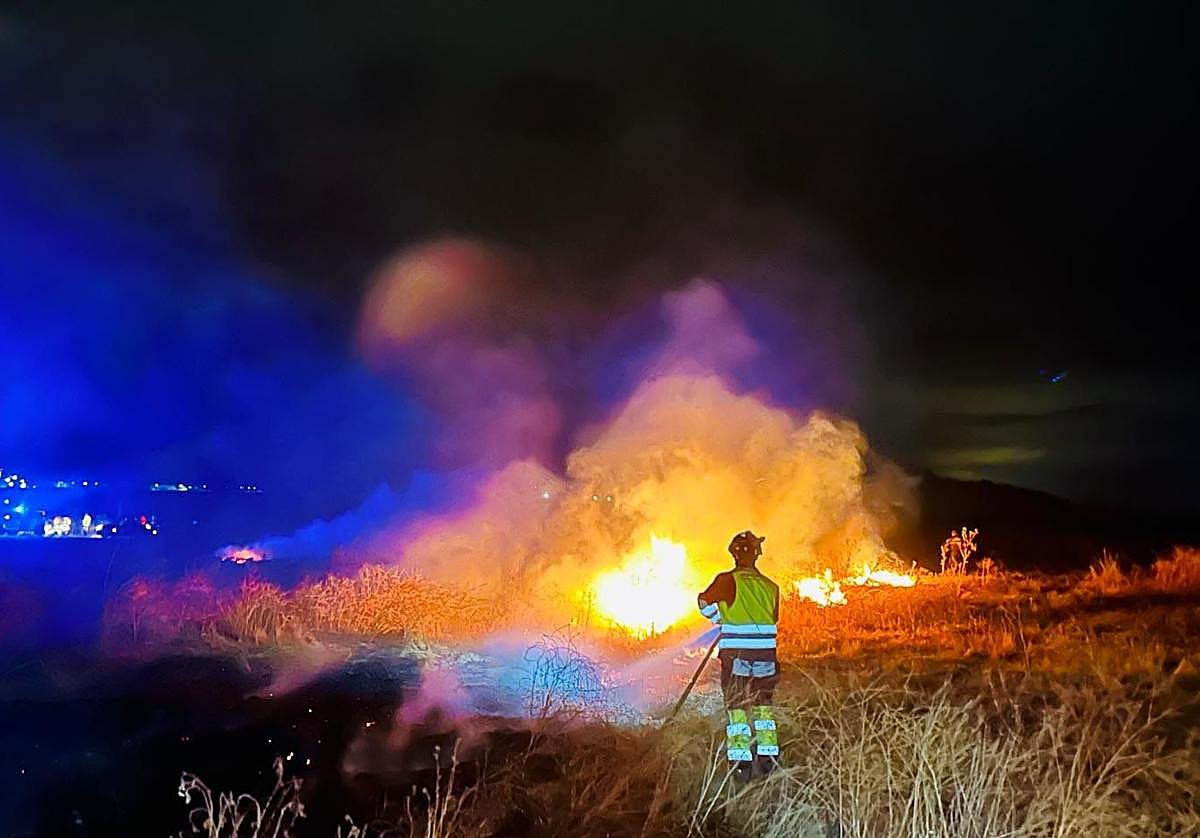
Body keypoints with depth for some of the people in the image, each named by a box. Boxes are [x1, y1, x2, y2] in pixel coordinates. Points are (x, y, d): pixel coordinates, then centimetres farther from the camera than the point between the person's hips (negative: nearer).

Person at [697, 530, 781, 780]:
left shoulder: (728, 580, -8)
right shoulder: (770, 586, 5)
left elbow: (705, 602, -17)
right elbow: (773, 618, 12)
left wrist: (720, 618, 1)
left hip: (735, 655, -4)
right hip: (766, 654, 4)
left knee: (737, 708, 4)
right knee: (763, 707, 16)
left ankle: (741, 763, 2)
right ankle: (767, 760, 18)